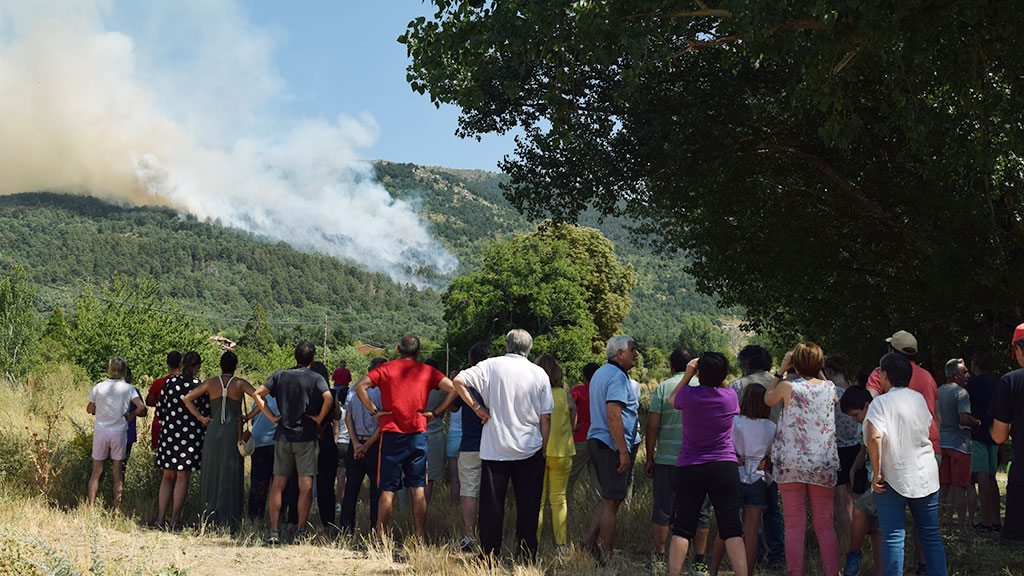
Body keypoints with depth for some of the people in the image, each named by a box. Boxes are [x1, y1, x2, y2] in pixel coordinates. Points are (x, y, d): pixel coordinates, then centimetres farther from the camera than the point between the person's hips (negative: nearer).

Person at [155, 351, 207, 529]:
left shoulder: (169, 382, 1)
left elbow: (160, 409, 9)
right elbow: (206, 414, -4)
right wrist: (205, 437, 9)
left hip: (169, 433, 3)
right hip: (191, 434, -3)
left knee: (168, 476, 13)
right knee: (183, 476, 4)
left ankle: (160, 518, 9)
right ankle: (175, 520, 7)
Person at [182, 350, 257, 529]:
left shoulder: (210, 383, 4)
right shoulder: (240, 384, -3)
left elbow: (187, 398, 3)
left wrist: (200, 417, 5)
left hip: (213, 432, 2)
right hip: (232, 433, -2)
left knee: (211, 473, 11)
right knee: (230, 475, 3)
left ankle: (209, 516, 14)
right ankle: (229, 518, 3)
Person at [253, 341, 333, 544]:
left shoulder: (280, 375, 7)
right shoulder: (316, 378, -4)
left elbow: (257, 394, 2)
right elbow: (328, 398, -20)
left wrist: (271, 417, 4)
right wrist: (319, 419, -7)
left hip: (282, 435, 3)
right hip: (306, 436, -3)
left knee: (278, 483, 8)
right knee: (305, 484, 2)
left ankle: (273, 530, 6)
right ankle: (301, 531, 0)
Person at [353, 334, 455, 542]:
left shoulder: (386, 369, 2)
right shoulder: (427, 371, 6)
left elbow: (360, 386, -10)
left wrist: (374, 410, -6)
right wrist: (436, 413, 0)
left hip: (391, 434, -1)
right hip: (418, 435, 1)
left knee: (388, 489, 4)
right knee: (418, 489, 6)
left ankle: (380, 537, 7)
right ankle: (420, 538, 7)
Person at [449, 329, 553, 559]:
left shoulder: (491, 365, -2)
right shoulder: (539, 374, 3)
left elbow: (458, 381, -12)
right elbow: (545, 417, 4)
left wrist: (477, 408, -5)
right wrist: (543, 450, 12)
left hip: (494, 448, -1)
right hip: (530, 450, 1)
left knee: (491, 505, 5)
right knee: (528, 506, 8)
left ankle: (490, 556, 9)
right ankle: (528, 555, 11)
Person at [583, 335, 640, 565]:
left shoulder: (600, 373, 17)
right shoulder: (618, 376, -15)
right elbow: (613, 416, -23)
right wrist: (623, 452, -22)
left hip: (596, 441, 10)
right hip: (611, 445, -10)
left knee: (610, 498, 16)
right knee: (611, 501, -4)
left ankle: (590, 539, 11)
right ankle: (607, 556, 2)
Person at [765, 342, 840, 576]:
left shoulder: (788, 386, -9)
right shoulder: (829, 387, 0)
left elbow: (768, 399, 12)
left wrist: (781, 370, 12)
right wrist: (817, 372, 20)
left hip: (791, 463, -2)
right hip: (823, 464, 2)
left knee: (794, 525, 2)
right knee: (825, 525, 10)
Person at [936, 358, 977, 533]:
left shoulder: (938, 391, 10)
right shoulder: (961, 392, -14)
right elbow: (964, 419, -24)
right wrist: (977, 423, -6)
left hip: (941, 442, 7)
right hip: (959, 443, -7)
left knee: (943, 484, 13)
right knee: (959, 486, -2)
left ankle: (942, 516, 17)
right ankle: (962, 526, 0)